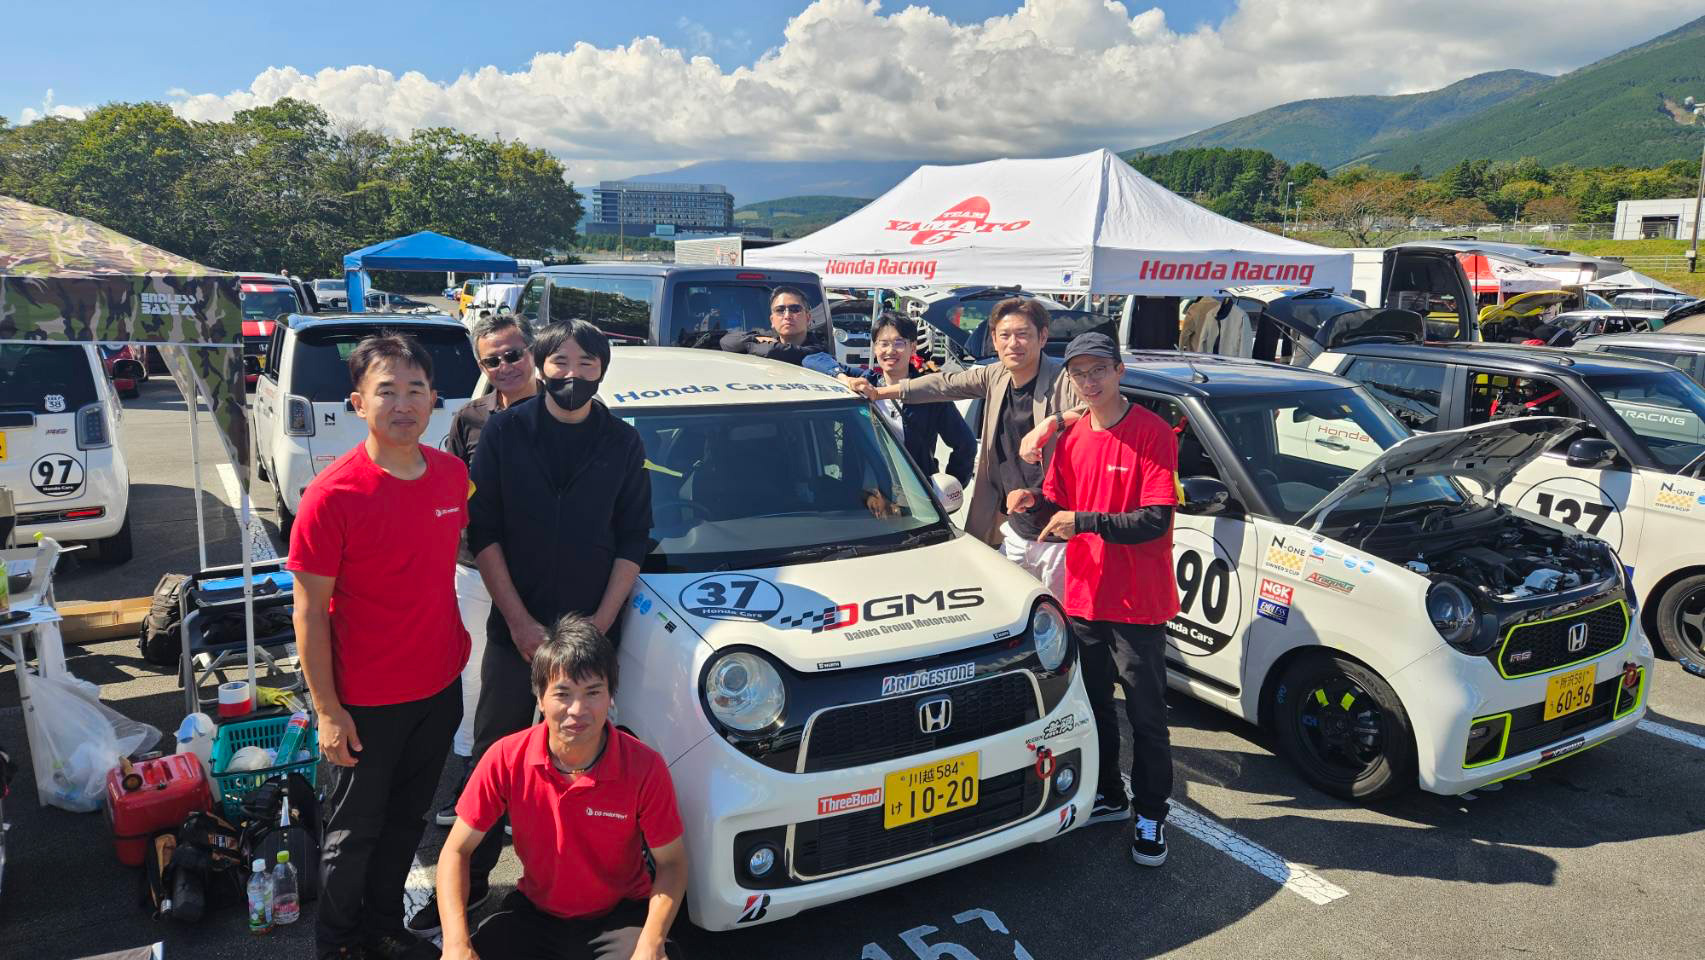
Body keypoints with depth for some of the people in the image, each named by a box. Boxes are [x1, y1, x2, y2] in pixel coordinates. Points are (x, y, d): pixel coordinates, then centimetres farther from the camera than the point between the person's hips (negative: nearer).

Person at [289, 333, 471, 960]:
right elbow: (310, 610, -15)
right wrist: (327, 710, -14)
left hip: (440, 687, 5)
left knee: (408, 820, 22)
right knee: (355, 831, 14)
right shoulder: (332, 495, -20)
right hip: (366, 701, -5)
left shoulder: (453, 474, -4)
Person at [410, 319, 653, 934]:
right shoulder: (503, 432, -2)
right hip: (515, 629, 0)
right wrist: (520, 621, -8)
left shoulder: (624, 443, 1)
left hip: (593, 630, 1)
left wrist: (600, 624, -6)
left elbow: (633, 542, 2)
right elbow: (483, 532, -2)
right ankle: (471, 880, 22)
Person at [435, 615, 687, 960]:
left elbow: (671, 863, -12)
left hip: (620, 913, -2)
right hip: (535, 909, 2)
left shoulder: (644, 767, -22)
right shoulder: (506, 759, -17)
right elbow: (456, 851, -9)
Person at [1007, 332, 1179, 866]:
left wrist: (1085, 521, -28)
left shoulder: (1152, 433, -13)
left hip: (1137, 603, -6)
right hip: (1083, 596, 6)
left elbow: (1156, 520, -20)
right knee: (1094, 705, 18)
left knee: (1145, 716, 5)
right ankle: (1109, 796, 36)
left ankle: (1151, 816, 21)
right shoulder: (1072, 439, 7)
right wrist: (1035, 502, -8)